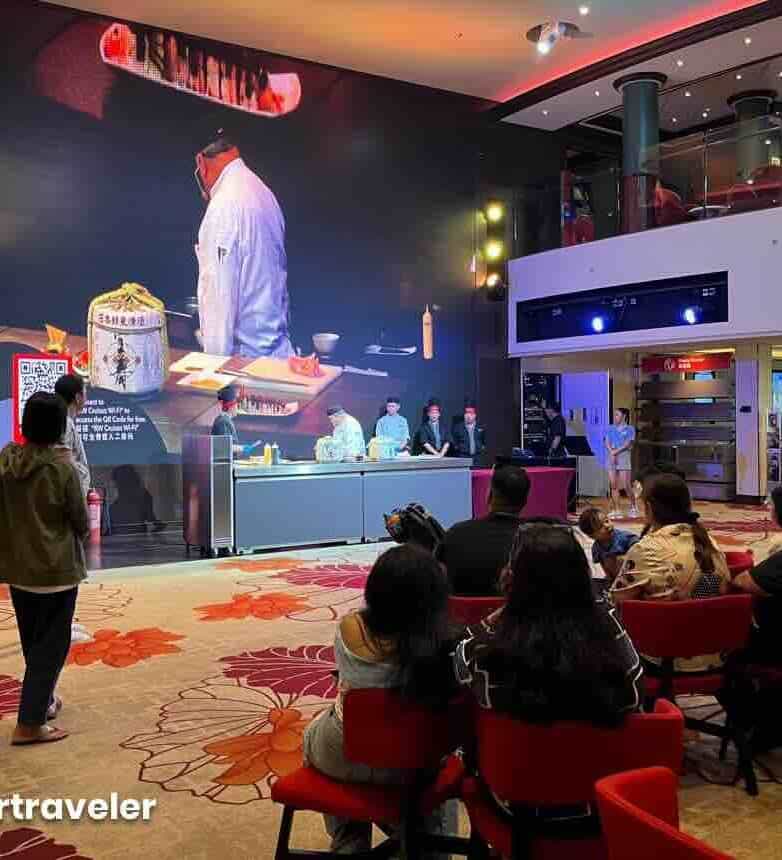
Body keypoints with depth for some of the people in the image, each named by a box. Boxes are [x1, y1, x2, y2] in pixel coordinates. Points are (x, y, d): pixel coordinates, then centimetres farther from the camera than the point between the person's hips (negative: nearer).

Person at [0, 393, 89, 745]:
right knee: (51, 645, 5)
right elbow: (81, 524, -8)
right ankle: (29, 724, 6)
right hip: (55, 568, -5)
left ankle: (42, 701, 37)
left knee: (32, 642, 21)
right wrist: (81, 533, 11)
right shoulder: (61, 467, -18)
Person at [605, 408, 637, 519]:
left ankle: (633, 507, 8)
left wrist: (616, 451, -16)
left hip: (624, 457, -4)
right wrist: (611, 452, -13)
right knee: (614, 485, 1)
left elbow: (628, 443, -9)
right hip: (612, 458, 4)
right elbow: (607, 442, 4)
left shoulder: (630, 428, 3)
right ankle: (617, 510, 5)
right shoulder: (611, 428, 15)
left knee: (626, 486, -8)